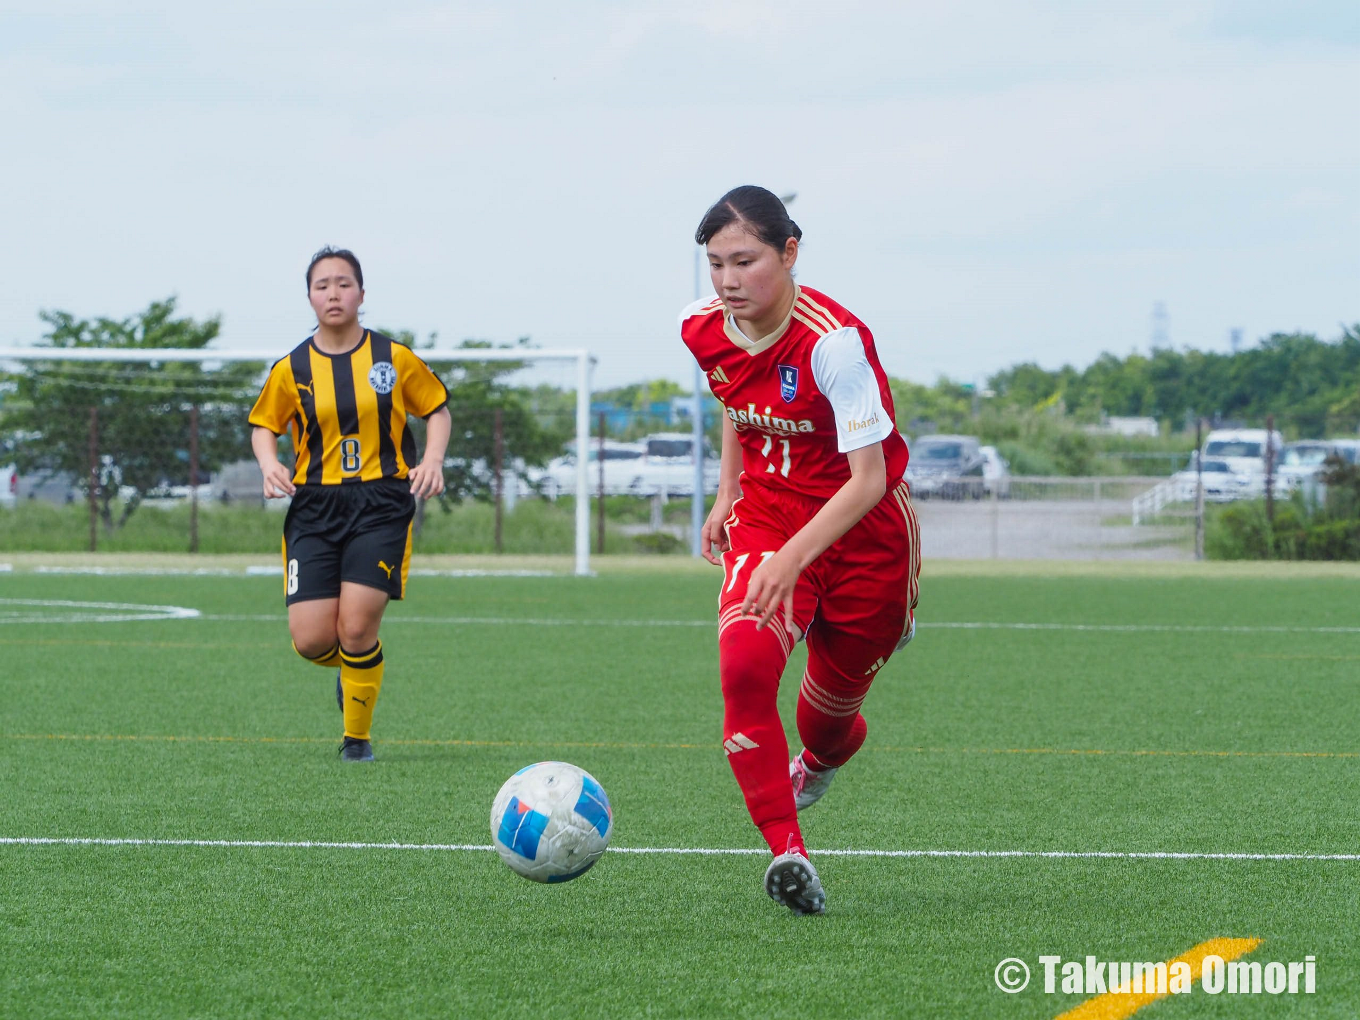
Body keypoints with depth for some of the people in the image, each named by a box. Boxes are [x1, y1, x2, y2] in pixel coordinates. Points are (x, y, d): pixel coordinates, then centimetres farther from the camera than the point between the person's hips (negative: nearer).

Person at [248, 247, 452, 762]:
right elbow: (264, 425, 16)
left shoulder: (395, 358, 1)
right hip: (314, 506, 2)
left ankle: (358, 737, 8)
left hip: (382, 504, -1)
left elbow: (438, 409, 13)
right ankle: (348, 665, 30)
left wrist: (433, 459, -5)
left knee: (357, 627, -14)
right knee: (311, 641, -8)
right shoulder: (292, 369, 3)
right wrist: (269, 463, -5)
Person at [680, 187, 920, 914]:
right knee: (744, 662, -26)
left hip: (863, 533, -3)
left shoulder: (833, 341, -27)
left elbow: (869, 479, -29)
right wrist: (728, 492, 9)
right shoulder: (704, 329, -8)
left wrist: (793, 558, -40)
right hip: (765, 519, 4)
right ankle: (786, 851, -25)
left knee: (832, 704, 12)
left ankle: (818, 762, 52)